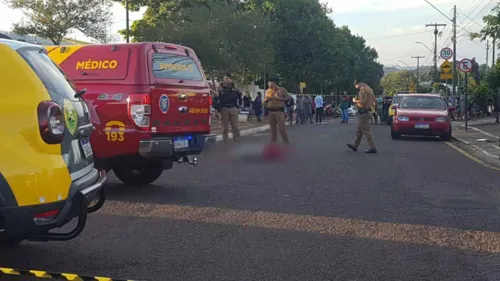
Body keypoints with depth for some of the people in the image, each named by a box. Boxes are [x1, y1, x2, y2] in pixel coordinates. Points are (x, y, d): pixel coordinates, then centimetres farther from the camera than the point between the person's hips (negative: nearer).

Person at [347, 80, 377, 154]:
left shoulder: (363, 90, -16)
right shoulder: (369, 89, 15)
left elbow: (362, 101, -25)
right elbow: (373, 99, 23)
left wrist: (355, 100, -9)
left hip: (363, 112, -11)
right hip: (367, 111, 11)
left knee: (366, 130, -8)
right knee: (359, 130, 17)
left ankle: (373, 148, -8)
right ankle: (355, 145, 25)